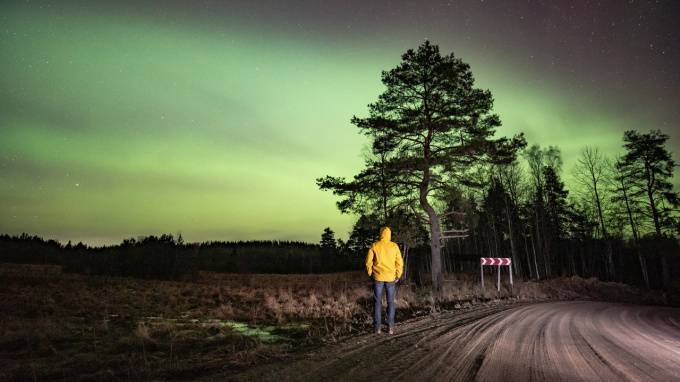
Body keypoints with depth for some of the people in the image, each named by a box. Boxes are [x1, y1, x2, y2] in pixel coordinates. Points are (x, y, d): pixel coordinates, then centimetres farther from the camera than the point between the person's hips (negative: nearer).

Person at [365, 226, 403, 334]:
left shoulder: (375, 246, -4)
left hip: (378, 277, -1)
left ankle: (377, 327, 8)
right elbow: (399, 263, -1)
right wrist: (398, 276, 8)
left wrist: (370, 274, 9)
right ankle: (390, 327, 9)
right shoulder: (394, 246, -1)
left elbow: (368, 262, -2)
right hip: (391, 278, 1)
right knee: (390, 302, 11)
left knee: (377, 302, 7)